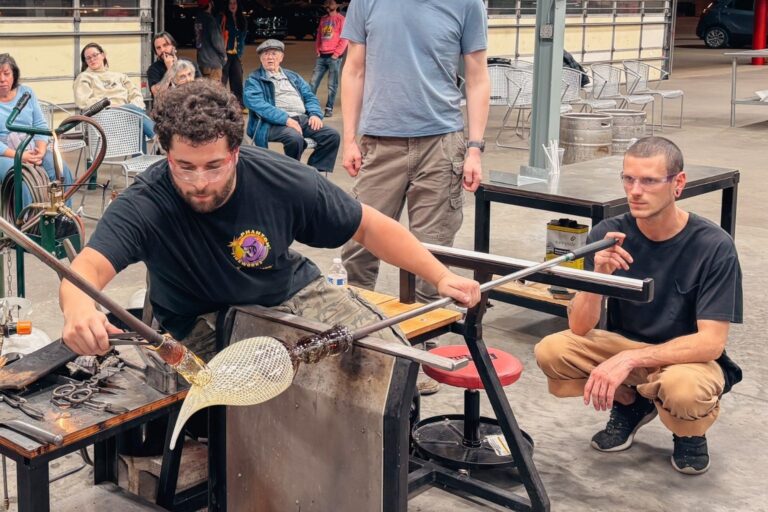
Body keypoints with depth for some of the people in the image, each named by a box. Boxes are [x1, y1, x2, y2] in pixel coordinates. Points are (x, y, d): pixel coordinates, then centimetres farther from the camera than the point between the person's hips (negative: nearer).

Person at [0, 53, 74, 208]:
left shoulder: (26, 93, 12)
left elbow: (41, 126, 8)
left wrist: (41, 151, -12)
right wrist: (19, 156, -22)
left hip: (32, 150, 4)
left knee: (62, 170, -22)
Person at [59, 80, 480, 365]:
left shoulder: (279, 180, -20)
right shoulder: (144, 205, -27)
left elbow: (367, 225, -8)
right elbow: (87, 269, -42)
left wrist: (441, 276, -11)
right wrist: (79, 308, -67)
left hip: (291, 292, 3)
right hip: (204, 324, -2)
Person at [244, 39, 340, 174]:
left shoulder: (293, 77, 27)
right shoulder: (254, 80, 8)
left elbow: (310, 97, 22)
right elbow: (257, 104, -10)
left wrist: (315, 114, -2)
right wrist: (286, 119, -21)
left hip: (302, 119, 6)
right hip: (274, 123, -6)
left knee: (332, 135, -16)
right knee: (295, 137, -37)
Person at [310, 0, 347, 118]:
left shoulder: (341, 19, 0)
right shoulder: (323, 19, 17)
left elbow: (344, 38, -7)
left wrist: (336, 54, -11)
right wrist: (317, 50, 7)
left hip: (334, 57, -5)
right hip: (321, 56, 5)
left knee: (332, 85, -2)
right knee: (314, 81, -1)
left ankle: (329, 108, 2)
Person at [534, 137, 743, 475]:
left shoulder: (713, 246, -21)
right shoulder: (608, 235, -12)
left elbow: (711, 342, -23)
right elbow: (580, 327, -14)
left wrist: (629, 359, -34)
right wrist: (599, 275, -34)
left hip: (688, 358, -3)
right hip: (623, 345, 4)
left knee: (681, 388, -38)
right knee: (551, 351, -22)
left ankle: (691, 433, 2)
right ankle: (630, 404, 8)